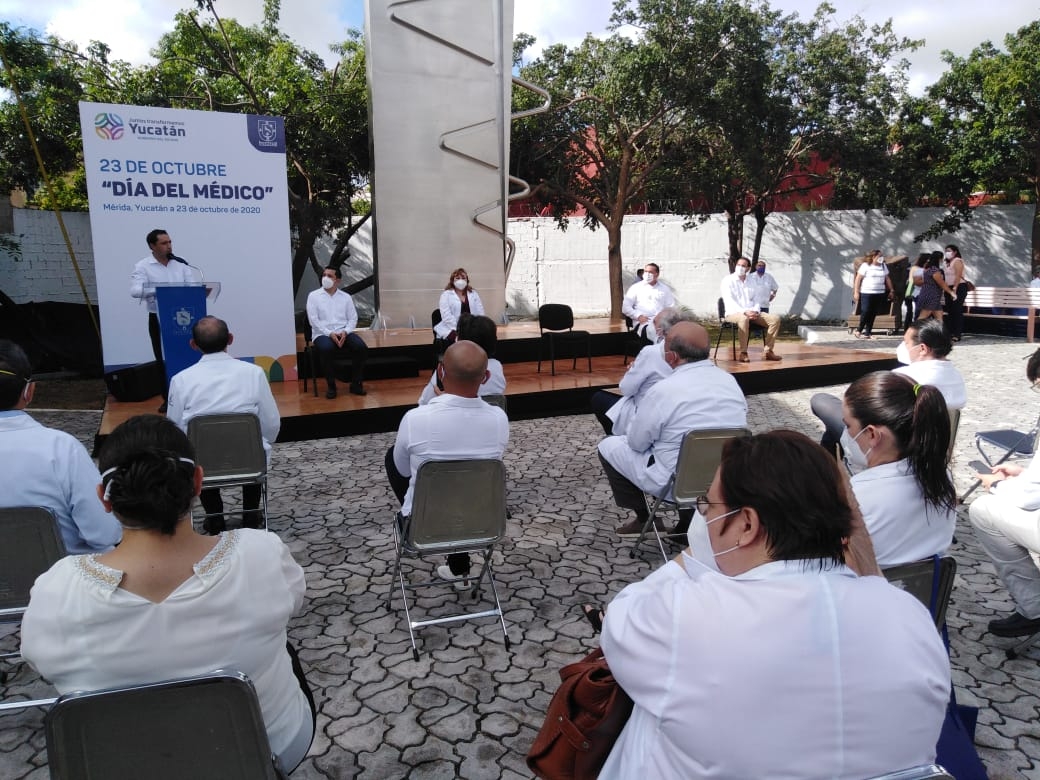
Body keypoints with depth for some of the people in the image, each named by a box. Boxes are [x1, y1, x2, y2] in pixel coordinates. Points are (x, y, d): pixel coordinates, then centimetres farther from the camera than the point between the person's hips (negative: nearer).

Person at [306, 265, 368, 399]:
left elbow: (353, 318, 8)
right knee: (327, 349, -37)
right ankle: (331, 386, -20)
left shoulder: (346, 297, 13)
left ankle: (356, 384, -13)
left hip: (344, 333, 2)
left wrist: (345, 332, -13)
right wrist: (330, 333, -16)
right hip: (323, 334, -2)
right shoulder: (313, 296, 6)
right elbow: (313, 320, -3)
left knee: (361, 347, -27)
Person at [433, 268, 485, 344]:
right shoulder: (446, 295, 8)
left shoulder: (474, 294, 20)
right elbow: (446, 316, -5)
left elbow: (480, 313, 12)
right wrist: (458, 331, -17)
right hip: (452, 330, -3)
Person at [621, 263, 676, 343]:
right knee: (651, 330, -38)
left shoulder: (665, 289, 20)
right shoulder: (635, 288, 14)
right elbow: (625, 307, 6)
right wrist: (638, 316, -9)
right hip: (643, 322, -2)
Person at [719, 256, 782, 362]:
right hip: (734, 313, -6)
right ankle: (743, 353, -34)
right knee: (743, 318, -41)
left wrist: (755, 311, -7)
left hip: (752, 313, 6)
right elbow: (729, 301, -12)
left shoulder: (750, 282, 19)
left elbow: (756, 300, 17)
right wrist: (744, 312, -26)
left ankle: (768, 351, -10)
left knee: (775, 318, -12)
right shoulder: (728, 281, 0)